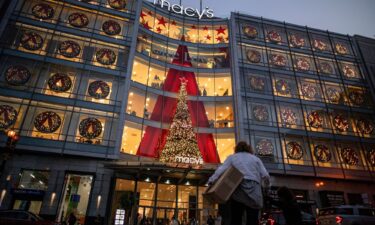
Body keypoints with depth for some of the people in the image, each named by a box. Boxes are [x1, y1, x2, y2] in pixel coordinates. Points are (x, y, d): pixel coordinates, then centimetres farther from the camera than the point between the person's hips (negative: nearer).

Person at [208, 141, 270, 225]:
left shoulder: (231, 157, 19)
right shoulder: (255, 158, 22)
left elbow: (221, 169, 0)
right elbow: (265, 175, 11)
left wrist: (211, 180, -9)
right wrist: (266, 185, 30)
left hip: (238, 190, 0)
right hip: (254, 191, 1)